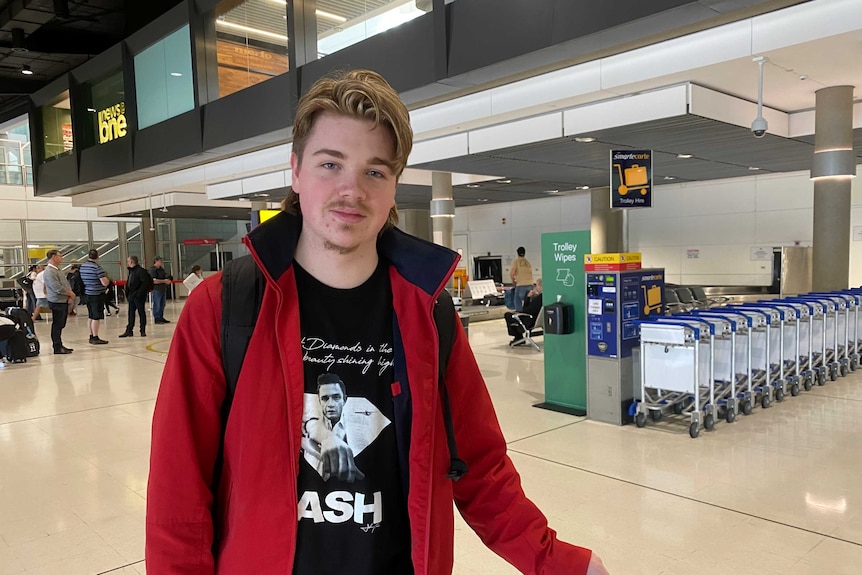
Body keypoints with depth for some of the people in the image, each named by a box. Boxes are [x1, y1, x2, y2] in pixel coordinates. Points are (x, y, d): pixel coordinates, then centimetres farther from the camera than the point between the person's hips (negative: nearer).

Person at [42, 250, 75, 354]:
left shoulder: (58, 270, 16)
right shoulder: (49, 271, -15)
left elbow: (66, 283, 18)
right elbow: (57, 288, -22)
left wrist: (70, 294, 0)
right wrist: (71, 293, -10)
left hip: (64, 301, 10)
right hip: (57, 302, -10)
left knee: (61, 325, 14)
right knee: (57, 325, -4)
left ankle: (60, 345, 22)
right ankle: (57, 347, 1)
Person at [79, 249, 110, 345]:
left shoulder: (82, 266, 8)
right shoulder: (97, 268, -17)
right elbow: (105, 283, -20)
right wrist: (107, 278, 1)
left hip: (87, 294, 8)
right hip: (97, 295, -8)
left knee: (90, 316, 16)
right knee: (96, 317, -4)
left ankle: (91, 336, 24)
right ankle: (95, 338, -2)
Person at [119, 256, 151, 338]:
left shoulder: (141, 271, -14)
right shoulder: (131, 271, 14)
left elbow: (146, 283, -22)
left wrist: (139, 293, -22)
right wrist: (127, 294, 12)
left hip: (139, 297, -9)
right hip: (131, 296, 9)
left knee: (141, 313, 1)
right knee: (131, 313, 11)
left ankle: (143, 331, 9)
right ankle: (129, 331, 16)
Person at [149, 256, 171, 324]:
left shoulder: (161, 269, 15)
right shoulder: (152, 270, -10)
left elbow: (167, 277, 24)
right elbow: (154, 281, -18)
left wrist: (168, 280, 1)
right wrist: (164, 281, -15)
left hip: (163, 289, 8)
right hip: (156, 289, -8)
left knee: (162, 305, 13)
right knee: (157, 305, -3)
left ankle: (161, 318, 21)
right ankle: (156, 319, 2)